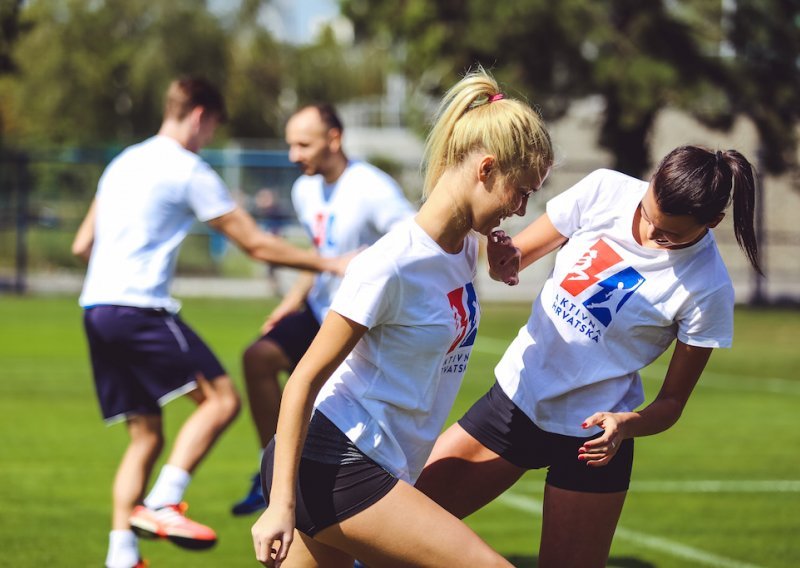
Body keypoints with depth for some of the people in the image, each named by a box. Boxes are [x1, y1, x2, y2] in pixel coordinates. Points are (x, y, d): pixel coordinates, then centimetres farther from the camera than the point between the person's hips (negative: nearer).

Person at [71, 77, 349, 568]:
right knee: (222, 398, -12)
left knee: (146, 435, 11)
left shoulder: (123, 163, 20)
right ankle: (162, 505, -22)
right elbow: (257, 245, -4)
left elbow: (82, 245, 24)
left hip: (95, 308, 9)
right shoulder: (189, 171, -4)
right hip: (140, 307, -9)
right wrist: (329, 264, 4)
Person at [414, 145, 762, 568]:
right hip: (515, 394, 4)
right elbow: (516, 257, 1)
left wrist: (625, 425, -28)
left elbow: (672, 402, -8)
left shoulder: (707, 288, -17)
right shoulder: (605, 191, -9)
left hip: (592, 435, -4)